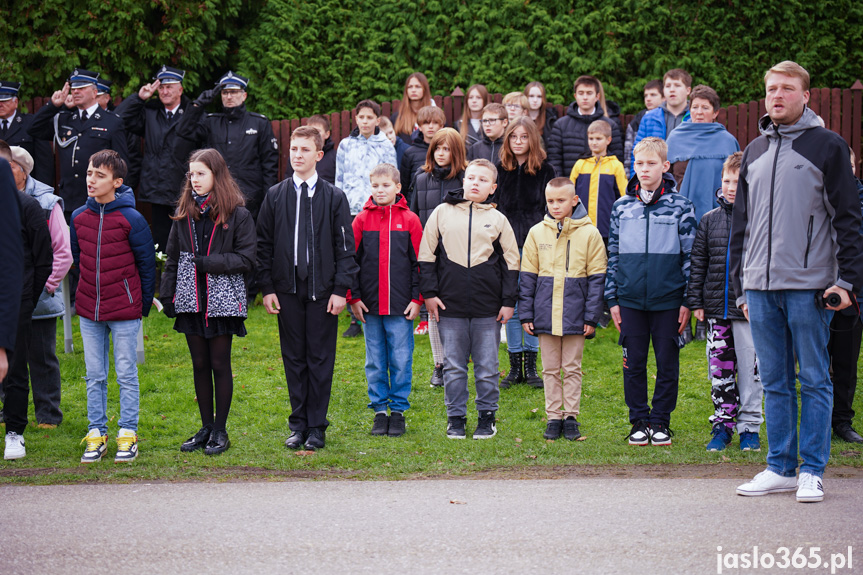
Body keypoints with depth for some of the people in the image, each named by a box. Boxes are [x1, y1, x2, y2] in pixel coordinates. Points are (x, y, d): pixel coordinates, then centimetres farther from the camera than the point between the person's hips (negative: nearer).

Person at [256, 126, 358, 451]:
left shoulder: (334, 198, 2)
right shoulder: (275, 196, 7)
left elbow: (345, 247, 1)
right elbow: (264, 245, 9)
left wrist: (341, 289, -7)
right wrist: (267, 288, 1)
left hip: (323, 290, -2)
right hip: (287, 289, 2)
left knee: (321, 358, 2)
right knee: (293, 358, 7)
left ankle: (317, 427, 9)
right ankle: (298, 425, 15)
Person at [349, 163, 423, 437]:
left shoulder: (409, 220, 1)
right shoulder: (362, 220, 4)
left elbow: (419, 263, 2)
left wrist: (416, 298, -2)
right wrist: (354, 297, 0)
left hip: (401, 306, -1)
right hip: (370, 306, 1)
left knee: (401, 360, 1)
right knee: (375, 362, 7)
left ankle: (398, 410, 11)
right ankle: (380, 410, 15)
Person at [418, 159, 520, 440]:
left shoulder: (498, 219, 6)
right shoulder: (442, 213, 5)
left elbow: (511, 262, 9)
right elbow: (426, 256, 8)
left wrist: (508, 301, 4)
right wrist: (429, 293, 1)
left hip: (488, 306, 0)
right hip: (450, 304, 0)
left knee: (487, 366, 5)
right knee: (453, 366, 5)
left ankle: (487, 416, 17)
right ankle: (456, 417, 15)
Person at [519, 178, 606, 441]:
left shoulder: (589, 233, -2)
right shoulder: (537, 233, 4)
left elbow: (596, 278, -1)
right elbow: (527, 277, 7)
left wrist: (591, 316, -5)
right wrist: (526, 314, 2)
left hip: (574, 315, -2)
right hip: (546, 314, 2)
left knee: (572, 368, 6)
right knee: (550, 369, 8)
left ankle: (571, 417, 14)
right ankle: (553, 417, 15)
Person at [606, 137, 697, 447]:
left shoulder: (680, 207, 1)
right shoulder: (621, 207, 7)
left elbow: (690, 255, 2)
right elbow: (613, 255, 11)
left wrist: (687, 301, -2)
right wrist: (612, 299, 7)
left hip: (667, 300, -2)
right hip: (631, 299, 2)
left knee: (667, 363, 4)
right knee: (633, 363, 5)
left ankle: (660, 421, 14)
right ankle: (639, 421, 15)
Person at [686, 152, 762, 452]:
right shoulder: (710, 220, 7)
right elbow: (697, 262, 11)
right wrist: (695, 301, 6)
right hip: (716, 307, 3)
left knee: (750, 369, 2)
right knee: (719, 369, 8)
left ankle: (749, 427, 13)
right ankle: (722, 424, 18)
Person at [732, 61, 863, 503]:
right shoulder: (754, 152, 16)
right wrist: (742, 285, 17)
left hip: (809, 285, -5)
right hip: (761, 286, 5)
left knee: (813, 380, 0)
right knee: (775, 382, 8)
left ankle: (812, 471, 5)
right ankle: (780, 467, 14)